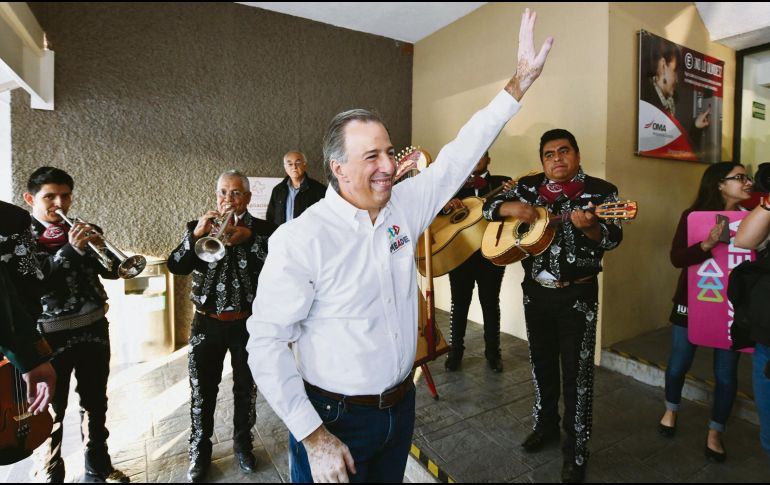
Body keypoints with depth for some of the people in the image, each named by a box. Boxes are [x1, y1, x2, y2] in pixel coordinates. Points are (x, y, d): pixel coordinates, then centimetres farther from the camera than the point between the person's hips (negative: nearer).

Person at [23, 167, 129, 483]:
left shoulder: (84, 230, 6)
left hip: (94, 328, 4)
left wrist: (101, 248, -17)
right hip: (49, 335, -4)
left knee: (95, 403, 16)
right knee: (50, 412, 7)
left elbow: (112, 271, 3)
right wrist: (70, 250, -28)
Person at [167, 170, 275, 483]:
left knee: (246, 389, 14)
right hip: (207, 323, 1)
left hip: (248, 323, -1)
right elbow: (176, 266, -8)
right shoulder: (199, 227, 3)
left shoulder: (262, 229, -2)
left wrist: (249, 237, -27)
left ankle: (243, 443, 36)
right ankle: (199, 451, 33)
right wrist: (195, 234, -22)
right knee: (202, 391, 11)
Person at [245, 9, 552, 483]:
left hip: (401, 406, 6)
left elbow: (460, 155, 0)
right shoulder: (302, 239, -22)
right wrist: (312, 436, -18)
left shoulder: (405, 205, -5)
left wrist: (520, 80, -1)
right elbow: (267, 342, -18)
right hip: (335, 421, -5)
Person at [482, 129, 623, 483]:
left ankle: (576, 448, 21)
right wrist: (510, 207, -17)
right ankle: (545, 425, 39)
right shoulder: (529, 186, 5)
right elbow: (489, 206, 4)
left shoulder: (601, 191, -4)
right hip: (535, 291, 4)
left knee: (577, 372, 4)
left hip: (577, 296, -3)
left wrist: (589, 227, -34)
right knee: (541, 363, 17)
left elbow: (612, 238, -12)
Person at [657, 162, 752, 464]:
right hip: (691, 303, -2)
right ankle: (671, 411, 37)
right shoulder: (694, 215, -8)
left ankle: (715, 433, 25)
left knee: (726, 373, 5)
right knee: (679, 364, 11)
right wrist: (709, 243, -30)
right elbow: (677, 258, -17)